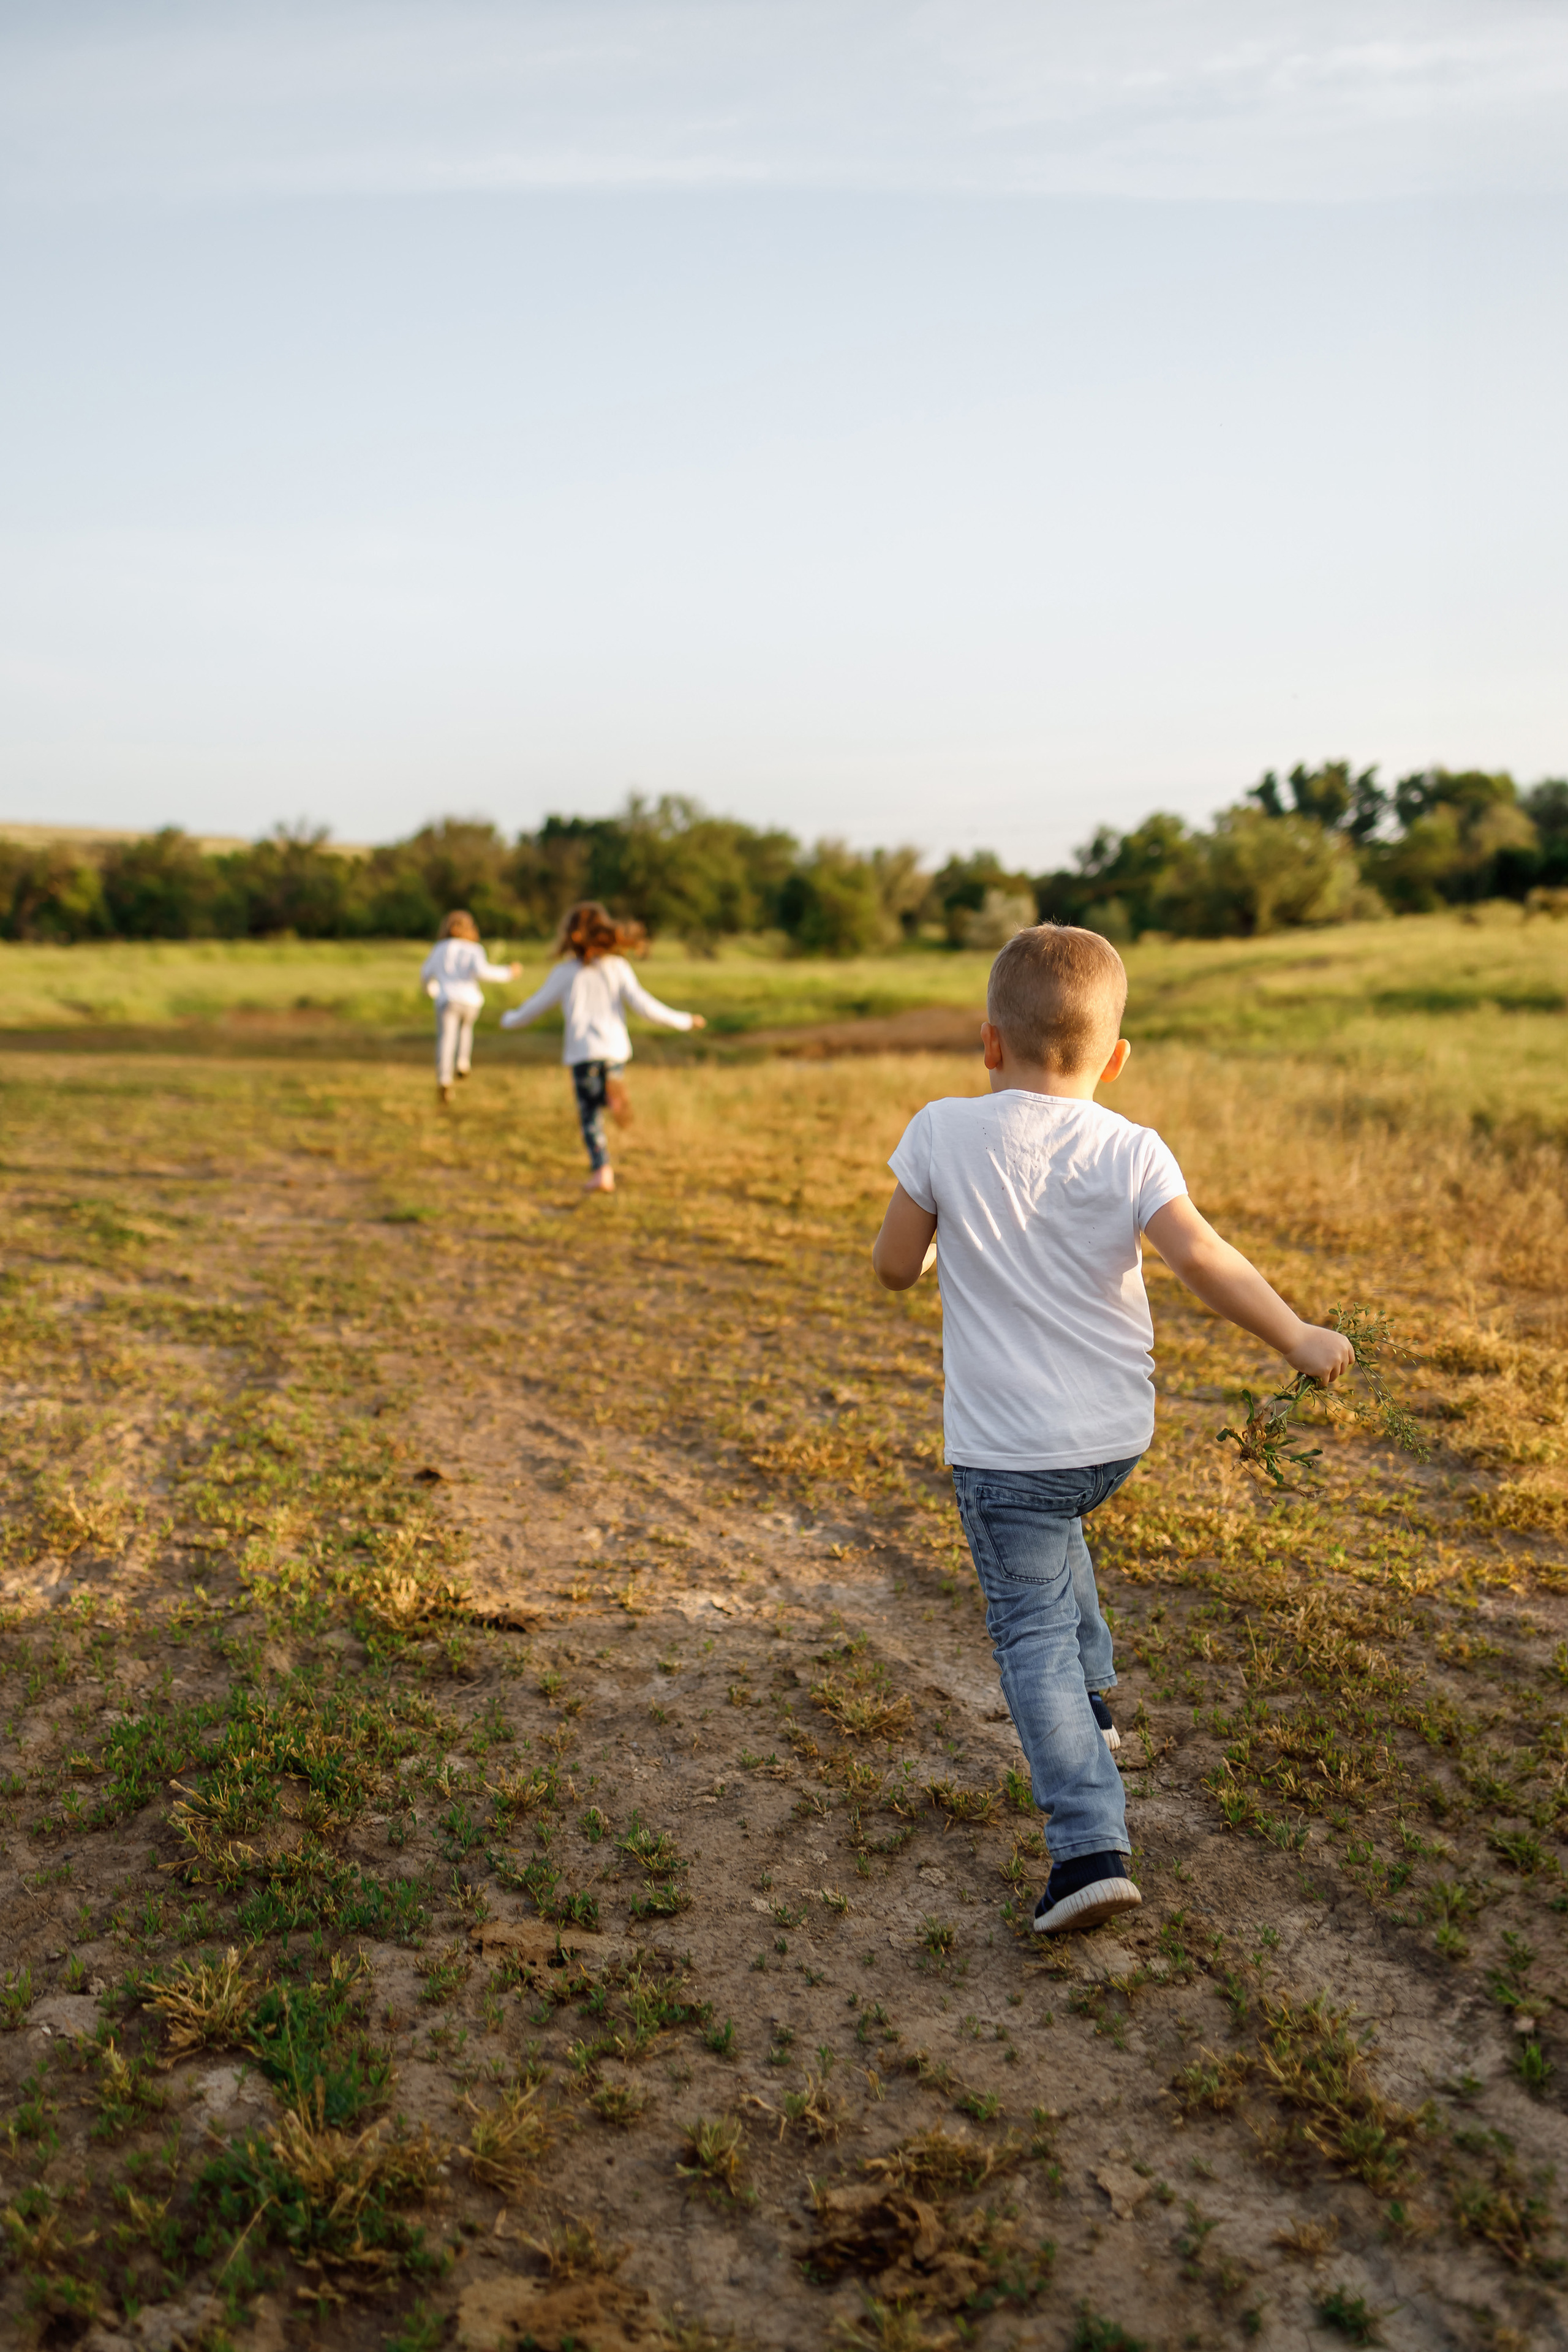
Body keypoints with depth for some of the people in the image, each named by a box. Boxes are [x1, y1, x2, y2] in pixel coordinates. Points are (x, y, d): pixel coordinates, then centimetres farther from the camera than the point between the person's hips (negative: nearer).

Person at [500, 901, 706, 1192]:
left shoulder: (565, 972, 1)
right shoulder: (618, 966, 3)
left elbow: (534, 1008, 9)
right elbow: (643, 1005, -5)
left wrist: (509, 1019, 29)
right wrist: (684, 1021, 4)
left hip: (583, 1052, -2)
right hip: (615, 1048, 2)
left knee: (591, 1116, 4)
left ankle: (601, 1170, -7)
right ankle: (613, 1089, -11)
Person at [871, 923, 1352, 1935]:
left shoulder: (944, 1133, -10)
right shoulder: (1130, 1150, -9)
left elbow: (894, 1265, -4)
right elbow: (1201, 1255, -21)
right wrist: (1299, 1338, -12)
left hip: (1005, 1444, -3)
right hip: (1118, 1436, 4)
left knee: (1034, 1632, 4)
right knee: (1053, 1535, 35)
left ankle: (1092, 1847, -5)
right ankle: (1094, 1702, 45)